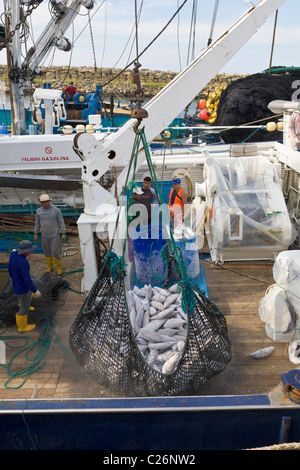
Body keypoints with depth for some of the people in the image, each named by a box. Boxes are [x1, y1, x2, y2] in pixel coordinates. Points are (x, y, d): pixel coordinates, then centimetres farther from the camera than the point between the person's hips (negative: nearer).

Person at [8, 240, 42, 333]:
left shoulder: (14, 254, -10)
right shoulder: (23, 263, -35)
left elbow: (10, 268, 7)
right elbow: (27, 280, -30)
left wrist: (12, 276, 25)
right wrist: (35, 291, -17)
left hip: (17, 284, 8)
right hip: (22, 289, -8)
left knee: (39, 283, 24)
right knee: (25, 309, 14)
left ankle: (23, 303, 32)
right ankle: (22, 327, 36)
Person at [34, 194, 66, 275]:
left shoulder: (56, 210, -13)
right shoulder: (39, 211, -4)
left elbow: (61, 222, -8)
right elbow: (37, 223, 6)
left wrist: (64, 234, -11)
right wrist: (35, 235, 6)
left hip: (55, 235, -3)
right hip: (45, 236, 3)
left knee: (56, 252, -1)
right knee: (47, 252, 15)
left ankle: (58, 268, 21)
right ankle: (50, 266, 35)